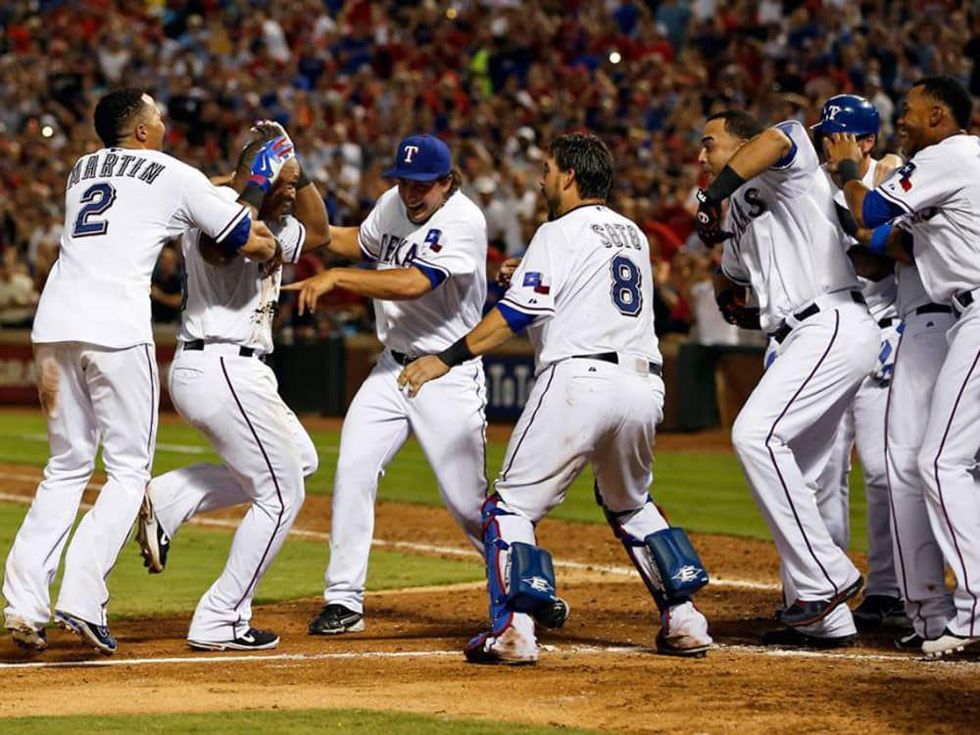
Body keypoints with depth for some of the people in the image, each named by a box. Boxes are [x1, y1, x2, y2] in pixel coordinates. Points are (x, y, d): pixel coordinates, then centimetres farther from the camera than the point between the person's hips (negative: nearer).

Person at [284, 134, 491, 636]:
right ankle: (343, 600, -4)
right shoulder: (394, 204, 3)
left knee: (466, 500, -2)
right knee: (352, 471, -9)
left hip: (448, 375, -6)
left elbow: (413, 283, -32)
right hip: (392, 369, 6)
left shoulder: (463, 222, -20)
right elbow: (359, 242, 24)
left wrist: (335, 277, -36)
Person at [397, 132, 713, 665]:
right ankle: (684, 621, 17)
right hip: (643, 385, 7)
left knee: (514, 503, -1)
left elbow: (515, 315, -9)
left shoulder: (560, 233, 0)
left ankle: (514, 628, -16)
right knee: (631, 504, 26)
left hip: (578, 378, -7)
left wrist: (447, 358, -9)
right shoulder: (634, 236, 21)